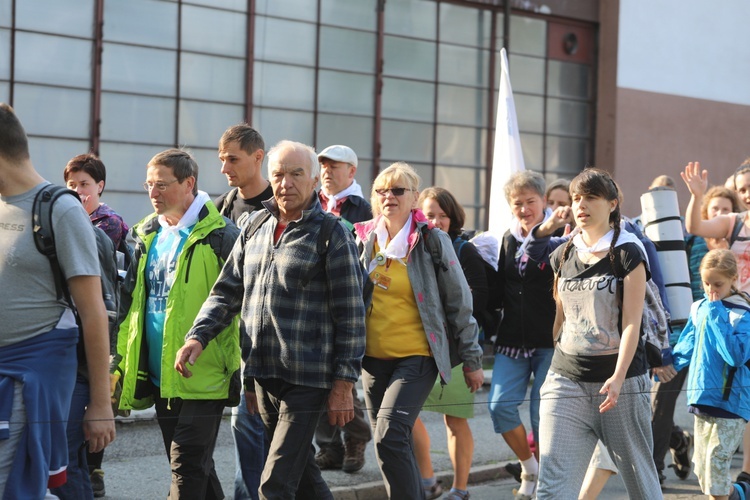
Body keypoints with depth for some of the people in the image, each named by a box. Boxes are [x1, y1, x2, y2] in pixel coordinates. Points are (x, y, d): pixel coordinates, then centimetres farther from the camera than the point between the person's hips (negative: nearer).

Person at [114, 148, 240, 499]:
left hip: (203, 376, -7)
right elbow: (132, 302, 18)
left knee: (187, 469, -9)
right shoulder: (146, 235, 13)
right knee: (193, 467, 16)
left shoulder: (219, 236, -9)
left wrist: (237, 369, -14)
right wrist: (123, 360, 12)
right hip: (159, 377, 7)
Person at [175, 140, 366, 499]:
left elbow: (350, 315, -7)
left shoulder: (332, 234, -6)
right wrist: (198, 337, -3)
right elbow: (226, 292, 15)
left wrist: (344, 383, -10)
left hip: (307, 379, -6)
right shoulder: (254, 231, 12)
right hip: (262, 375, 6)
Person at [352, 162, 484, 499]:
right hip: (373, 358, 5)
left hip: (417, 357, -5)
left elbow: (458, 303, 1)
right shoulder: (364, 240, 6)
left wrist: (471, 359, 3)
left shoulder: (432, 241, -4)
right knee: (396, 446, 9)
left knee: (390, 437, -19)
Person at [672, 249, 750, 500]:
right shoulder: (699, 309, 6)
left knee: (716, 460, -10)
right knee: (702, 467, 13)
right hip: (702, 397, 7)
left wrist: (717, 319, -21)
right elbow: (686, 347, 17)